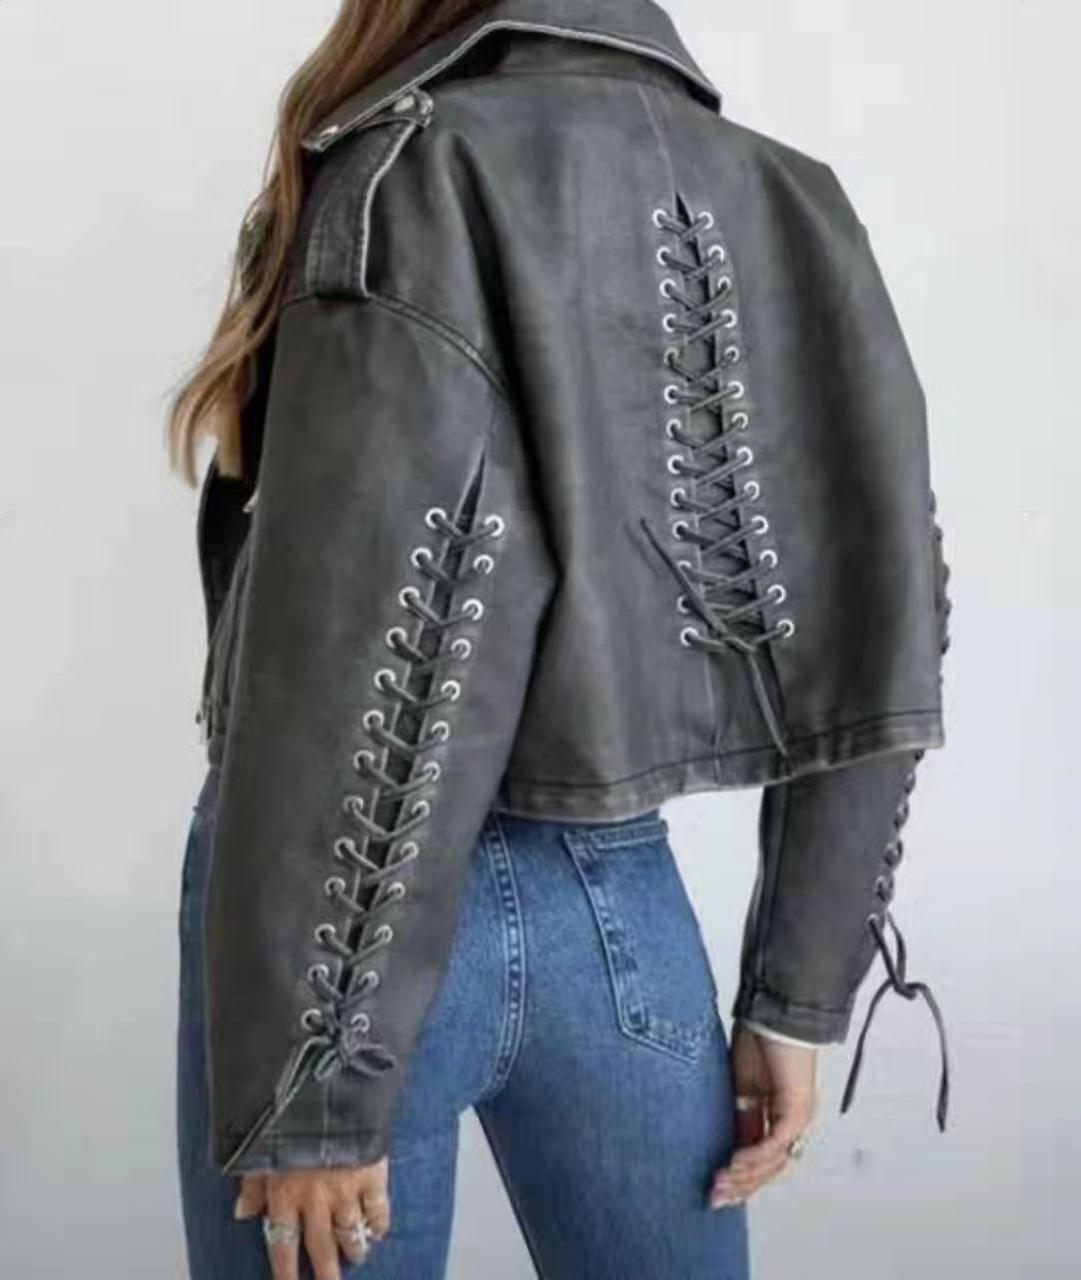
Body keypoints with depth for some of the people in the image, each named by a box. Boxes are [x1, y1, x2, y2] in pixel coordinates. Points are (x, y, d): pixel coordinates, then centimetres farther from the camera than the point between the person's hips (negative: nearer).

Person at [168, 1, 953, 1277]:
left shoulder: (427, 173, -9)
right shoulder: (789, 208, 8)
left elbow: (362, 656, -17)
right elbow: (878, 642, 5)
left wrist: (311, 1088, -13)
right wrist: (799, 998, 10)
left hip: (346, 916, -5)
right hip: (629, 904, 6)